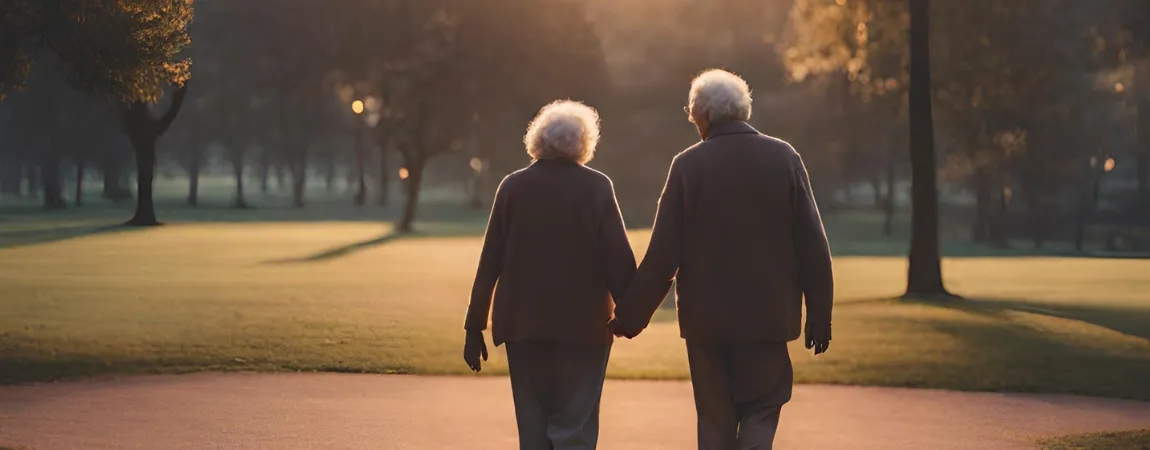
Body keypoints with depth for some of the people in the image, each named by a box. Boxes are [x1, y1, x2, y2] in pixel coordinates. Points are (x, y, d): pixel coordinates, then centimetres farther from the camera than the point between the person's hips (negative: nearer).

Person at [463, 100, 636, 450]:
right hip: (583, 324, -2)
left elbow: (490, 262, 2)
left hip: (523, 323, 3)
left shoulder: (513, 187, 2)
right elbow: (618, 257, -8)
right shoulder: (597, 187, -5)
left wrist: (474, 328, 6)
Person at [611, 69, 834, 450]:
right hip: (767, 317, 0)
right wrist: (819, 316, 5)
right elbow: (812, 245, -2)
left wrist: (630, 316, 3)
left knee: (715, 419, 11)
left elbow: (662, 254, -6)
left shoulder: (687, 165, -6)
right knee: (761, 412, 9)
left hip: (705, 318, 0)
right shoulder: (784, 158, -2)